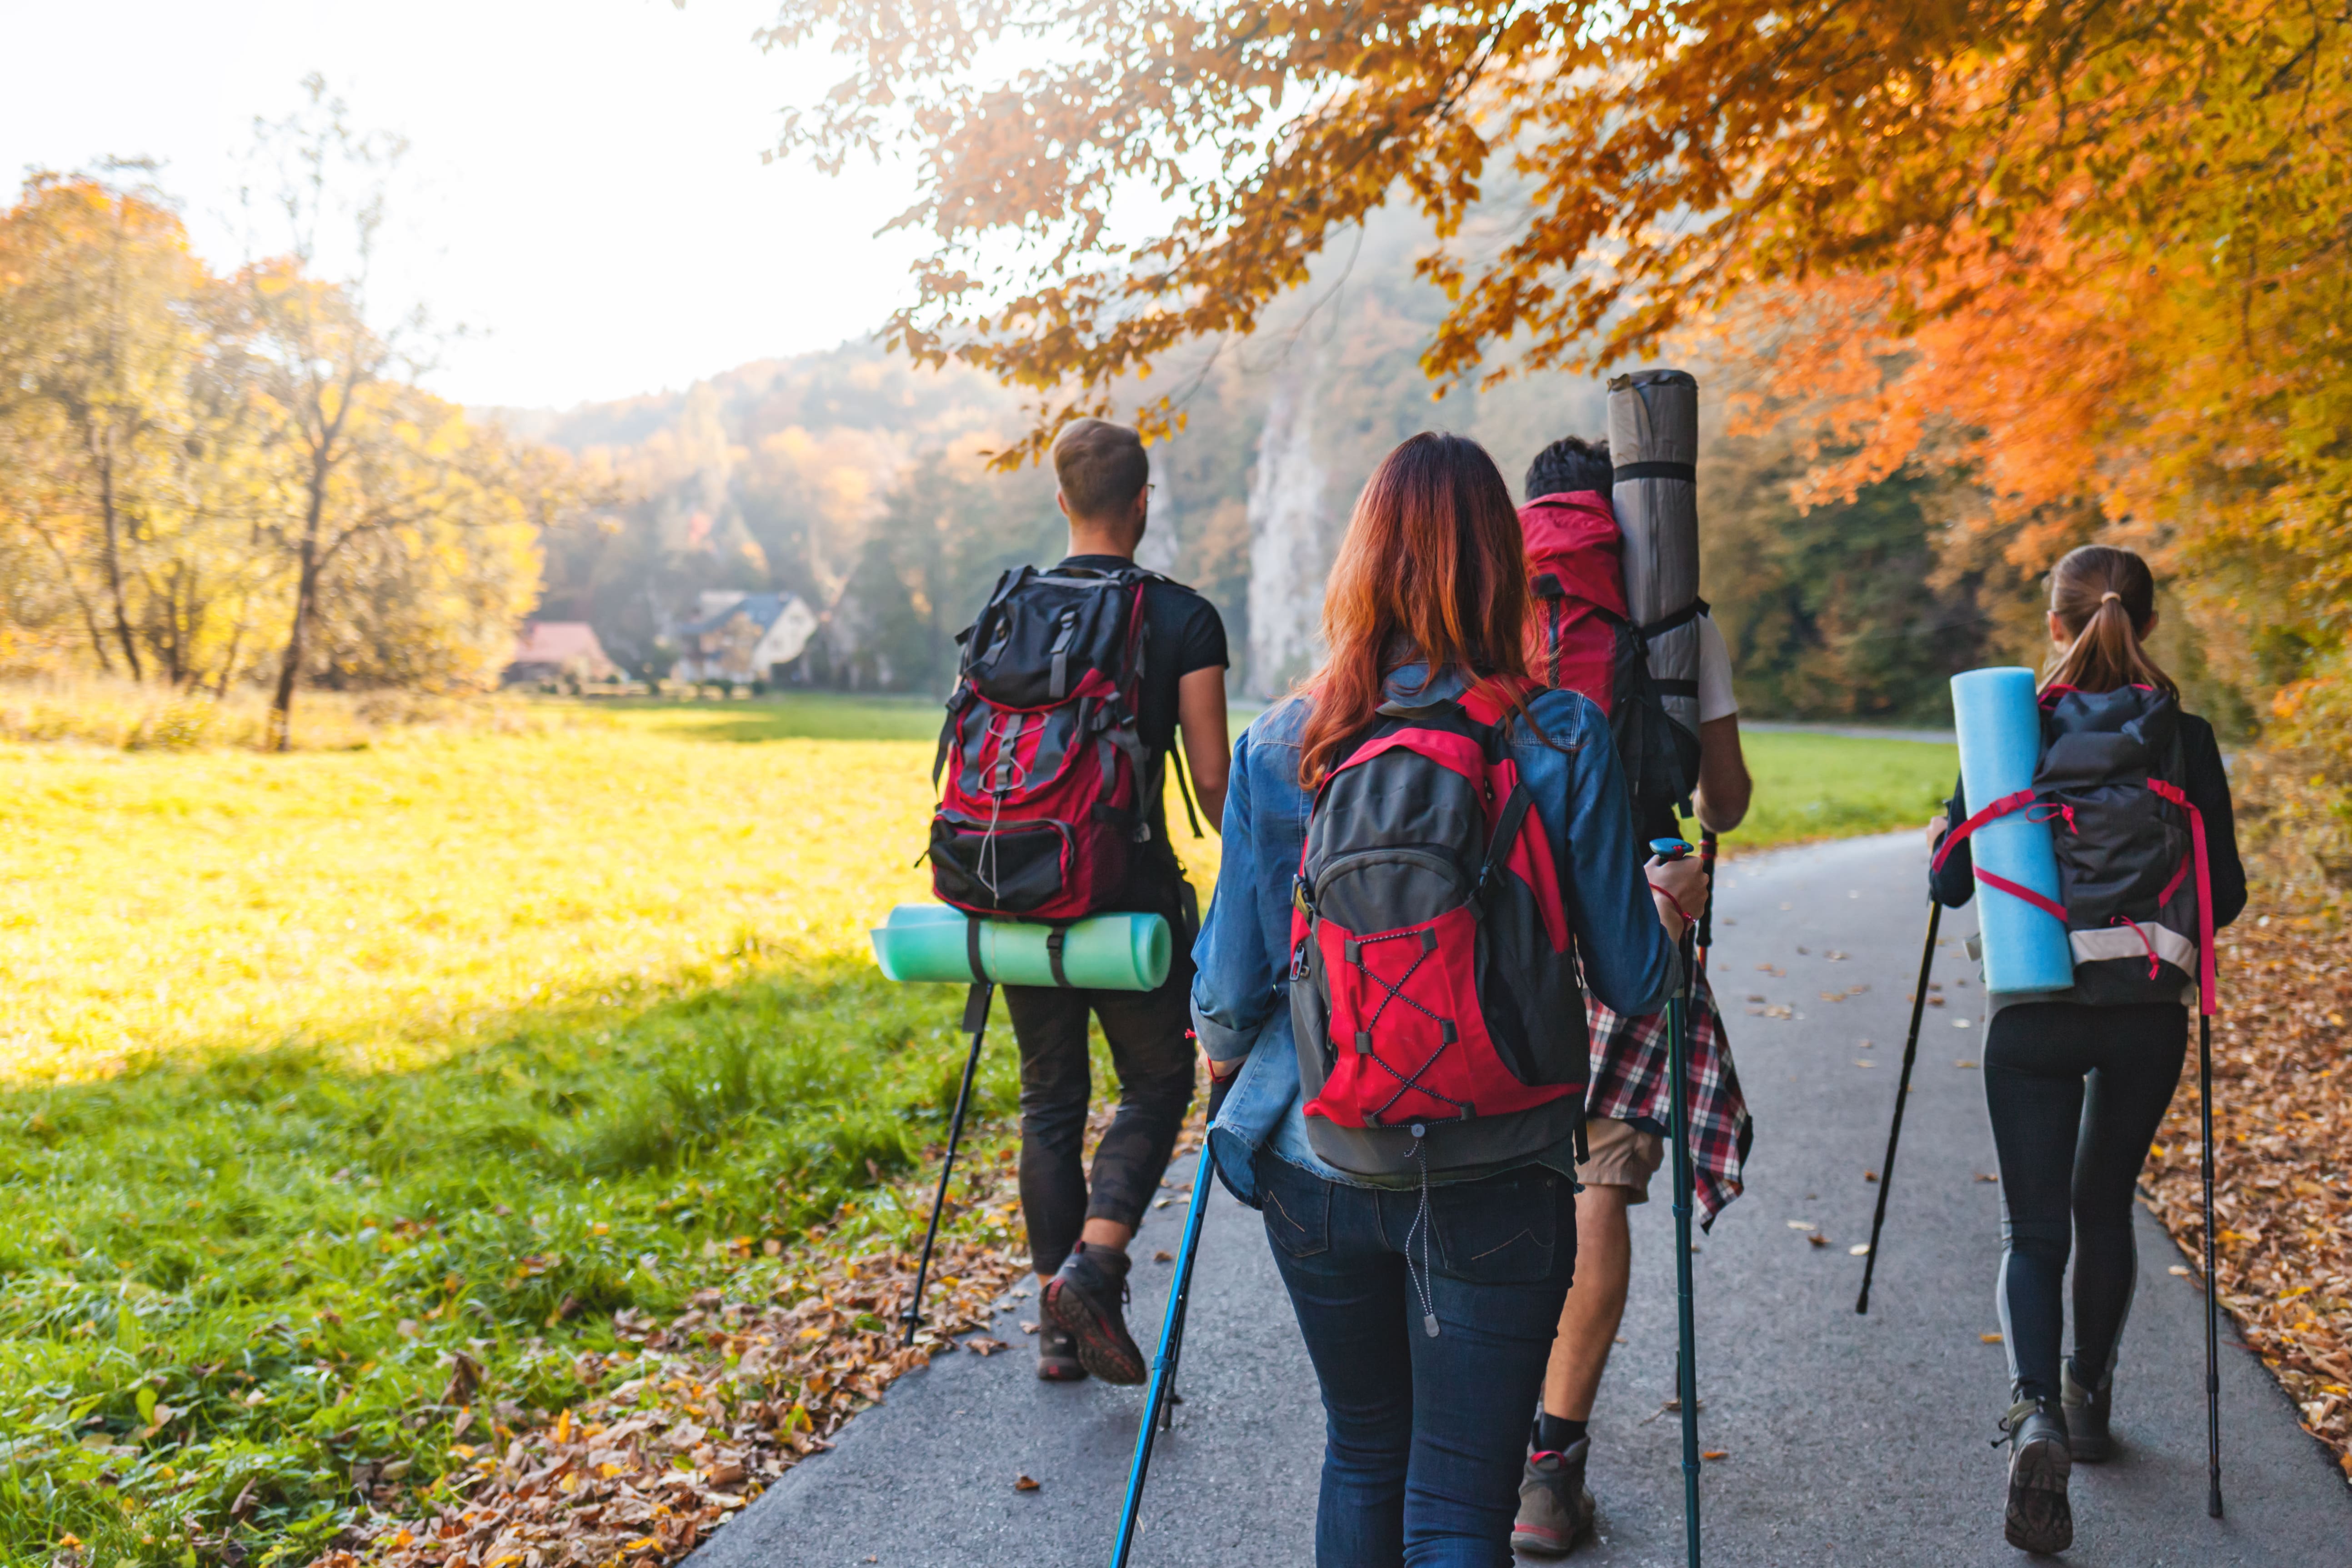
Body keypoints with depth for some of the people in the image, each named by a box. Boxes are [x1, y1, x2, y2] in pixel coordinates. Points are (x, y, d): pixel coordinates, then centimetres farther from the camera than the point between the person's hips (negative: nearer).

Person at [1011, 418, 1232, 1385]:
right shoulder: (1183, 619, -6)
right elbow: (1212, 778, -8)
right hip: (1132, 897, -4)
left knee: (1049, 1100, 13)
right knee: (1156, 1085, 12)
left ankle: (1058, 1327, 18)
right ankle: (1092, 1268, -6)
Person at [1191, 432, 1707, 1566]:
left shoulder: (1279, 746, -5)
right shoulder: (1560, 742, -10)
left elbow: (1233, 981, -2)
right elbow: (1632, 982, -6)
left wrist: (1220, 1057, 20)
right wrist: (1670, 907, 16)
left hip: (1315, 1165, 3)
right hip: (1490, 1187, -2)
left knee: (1360, 1454, 23)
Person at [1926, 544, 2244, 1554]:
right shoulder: (2185, 739, -3)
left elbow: (1951, 885, -3)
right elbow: (2225, 897, 1)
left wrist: (1941, 844, 19)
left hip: (2032, 1013, -2)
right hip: (2147, 1015, 2)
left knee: (2033, 1226, 4)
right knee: (2104, 1209, 21)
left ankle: (2036, 1415, -18)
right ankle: (2087, 1400, 34)